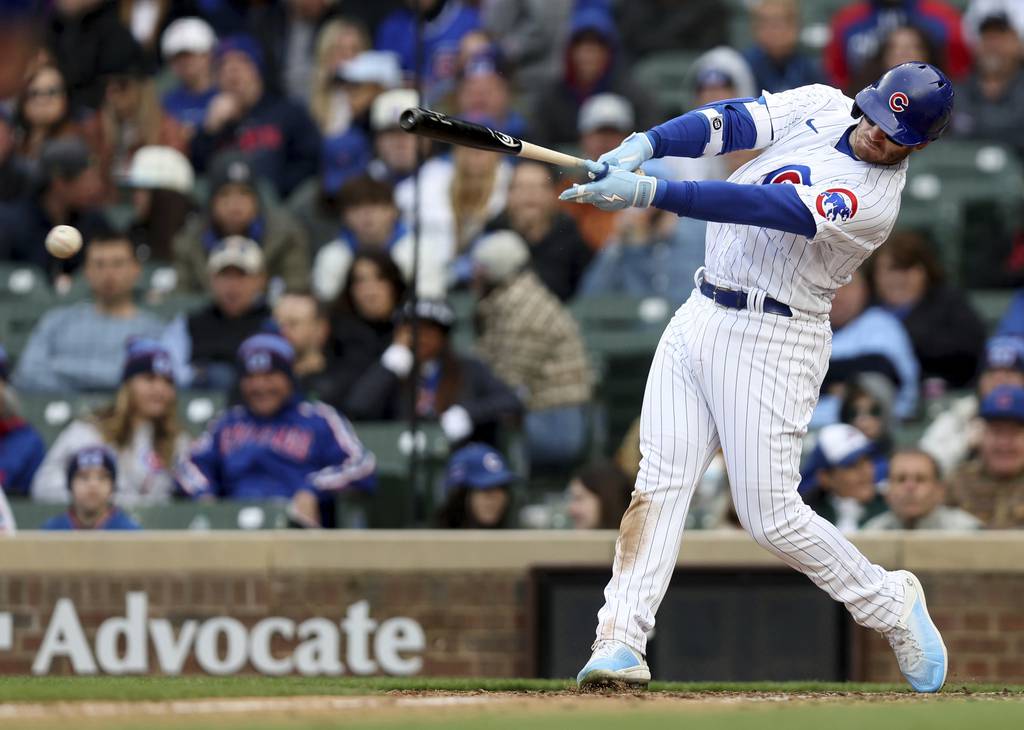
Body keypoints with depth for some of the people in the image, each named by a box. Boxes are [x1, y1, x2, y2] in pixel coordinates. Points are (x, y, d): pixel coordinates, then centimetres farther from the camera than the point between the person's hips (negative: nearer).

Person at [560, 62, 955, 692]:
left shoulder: (873, 200, -21)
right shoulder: (821, 108, 3)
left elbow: (758, 208, -31)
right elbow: (731, 123, -6)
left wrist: (645, 193, -39)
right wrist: (642, 146, -26)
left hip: (773, 341, -7)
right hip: (700, 316, 7)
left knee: (771, 515, -6)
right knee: (660, 481, -4)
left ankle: (892, 605, 15)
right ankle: (622, 641, -8)